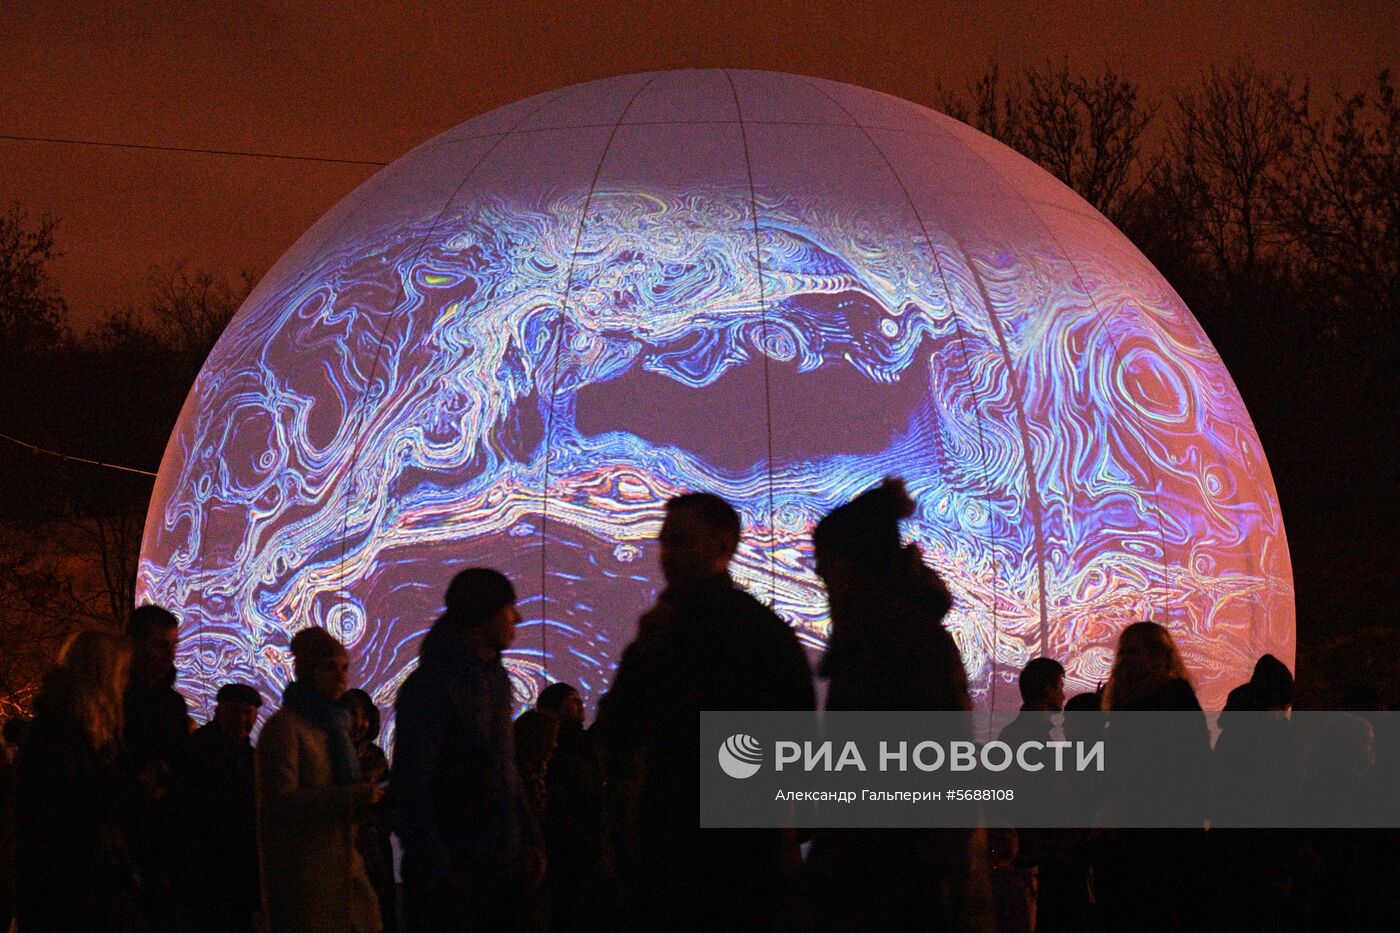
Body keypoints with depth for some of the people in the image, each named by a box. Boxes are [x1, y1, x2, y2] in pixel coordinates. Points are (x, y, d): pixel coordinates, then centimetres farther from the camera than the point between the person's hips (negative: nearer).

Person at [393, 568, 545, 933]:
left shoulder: (496, 679, 15)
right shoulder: (429, 686, -12)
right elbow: (411, 785, -16)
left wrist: (530, 838, 14)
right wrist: (435, 868, -19)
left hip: (501, 862, 8)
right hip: (454, 866, -8)